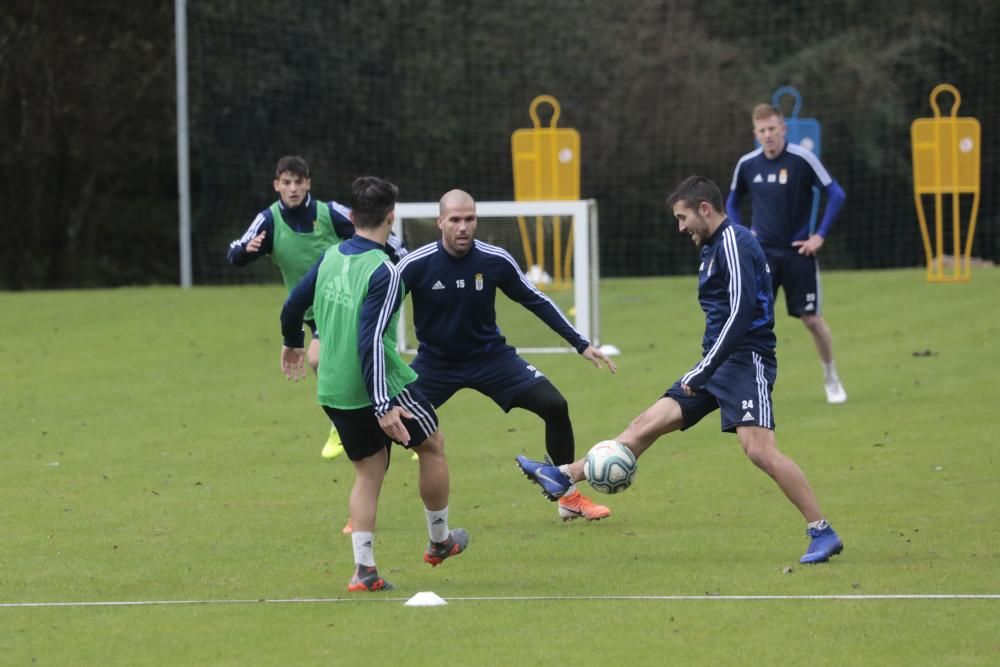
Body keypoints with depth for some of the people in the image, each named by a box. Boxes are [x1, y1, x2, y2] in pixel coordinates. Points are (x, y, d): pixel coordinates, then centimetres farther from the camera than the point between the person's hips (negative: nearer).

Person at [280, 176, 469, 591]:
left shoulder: (330, 258, 3)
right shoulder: (383, 272, -19)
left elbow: (292, 306, 15)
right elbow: (371, 341, -26)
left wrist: (293, 343, 37)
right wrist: (383, 406, -28)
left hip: (334, 391, 6)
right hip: (381, 386, -6)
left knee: (368, 472, 14)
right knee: (432, 445, 17)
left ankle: (363, 569, 4)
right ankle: (440, 541, 29)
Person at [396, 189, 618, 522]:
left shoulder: (496, 260, -14)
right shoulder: (415, 265, -20)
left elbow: (537, 301, 0)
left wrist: (581, 344, 1)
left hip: (490, 357, 1)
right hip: (435, 363, -1)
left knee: (555, 406, -13)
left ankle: (570, 498, 5)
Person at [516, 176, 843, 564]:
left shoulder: (733, 242, -13)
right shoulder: (713, 247, 18)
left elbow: (740, 314, -21)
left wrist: (702, 372, -19)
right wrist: (702, 372, 24)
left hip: (746, 361, -10)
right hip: (718, 364, 10)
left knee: (758, 449, -22)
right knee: (647, 424, 11)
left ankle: (822, 533, -17)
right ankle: (563, 478, 15)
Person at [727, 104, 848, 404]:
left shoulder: (802, 159, -12)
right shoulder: (747, 165, 0)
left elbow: (836, 195, -9)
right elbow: (732, 202, 18)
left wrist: (820, 235, -11)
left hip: (798, 252, -2)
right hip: (762, 252, 2)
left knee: (811, 318, 3)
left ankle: (831, 379, 23)